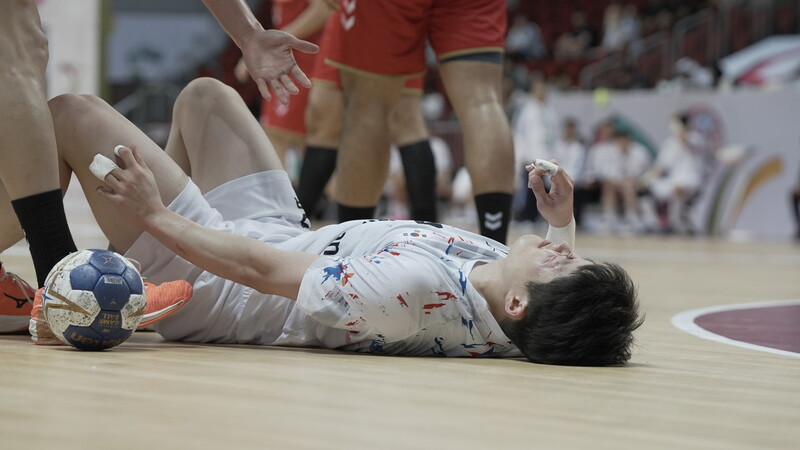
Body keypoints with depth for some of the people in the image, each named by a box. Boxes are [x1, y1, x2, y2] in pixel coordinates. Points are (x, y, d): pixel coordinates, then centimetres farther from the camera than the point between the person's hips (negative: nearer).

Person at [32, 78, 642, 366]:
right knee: (203, 94, 23)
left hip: (207, 282, -7)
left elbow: (266, 270, -34)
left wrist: (156, 216, -24)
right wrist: (565, 222, -5)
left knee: (71, 111, 3)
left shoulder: (418, 288, -45)